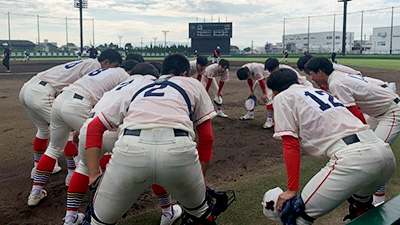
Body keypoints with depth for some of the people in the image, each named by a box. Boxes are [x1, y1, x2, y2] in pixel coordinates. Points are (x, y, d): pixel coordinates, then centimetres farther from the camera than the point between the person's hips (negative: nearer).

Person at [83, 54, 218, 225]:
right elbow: (207, 138, 26)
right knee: (199, 211, 28)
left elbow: (94, 127, 30)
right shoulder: (193, 84, 31)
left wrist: (94, 175, 25)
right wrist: (200, 181, 32)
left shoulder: (137, 89, 35)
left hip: (130, 148, 2)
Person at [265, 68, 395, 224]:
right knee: (361, 204, 37)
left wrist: (291, 190, 4)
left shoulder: (282, 97, 9)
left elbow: (291, 145, 1)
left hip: (353, 157, -8)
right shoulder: (320, 91, 30)